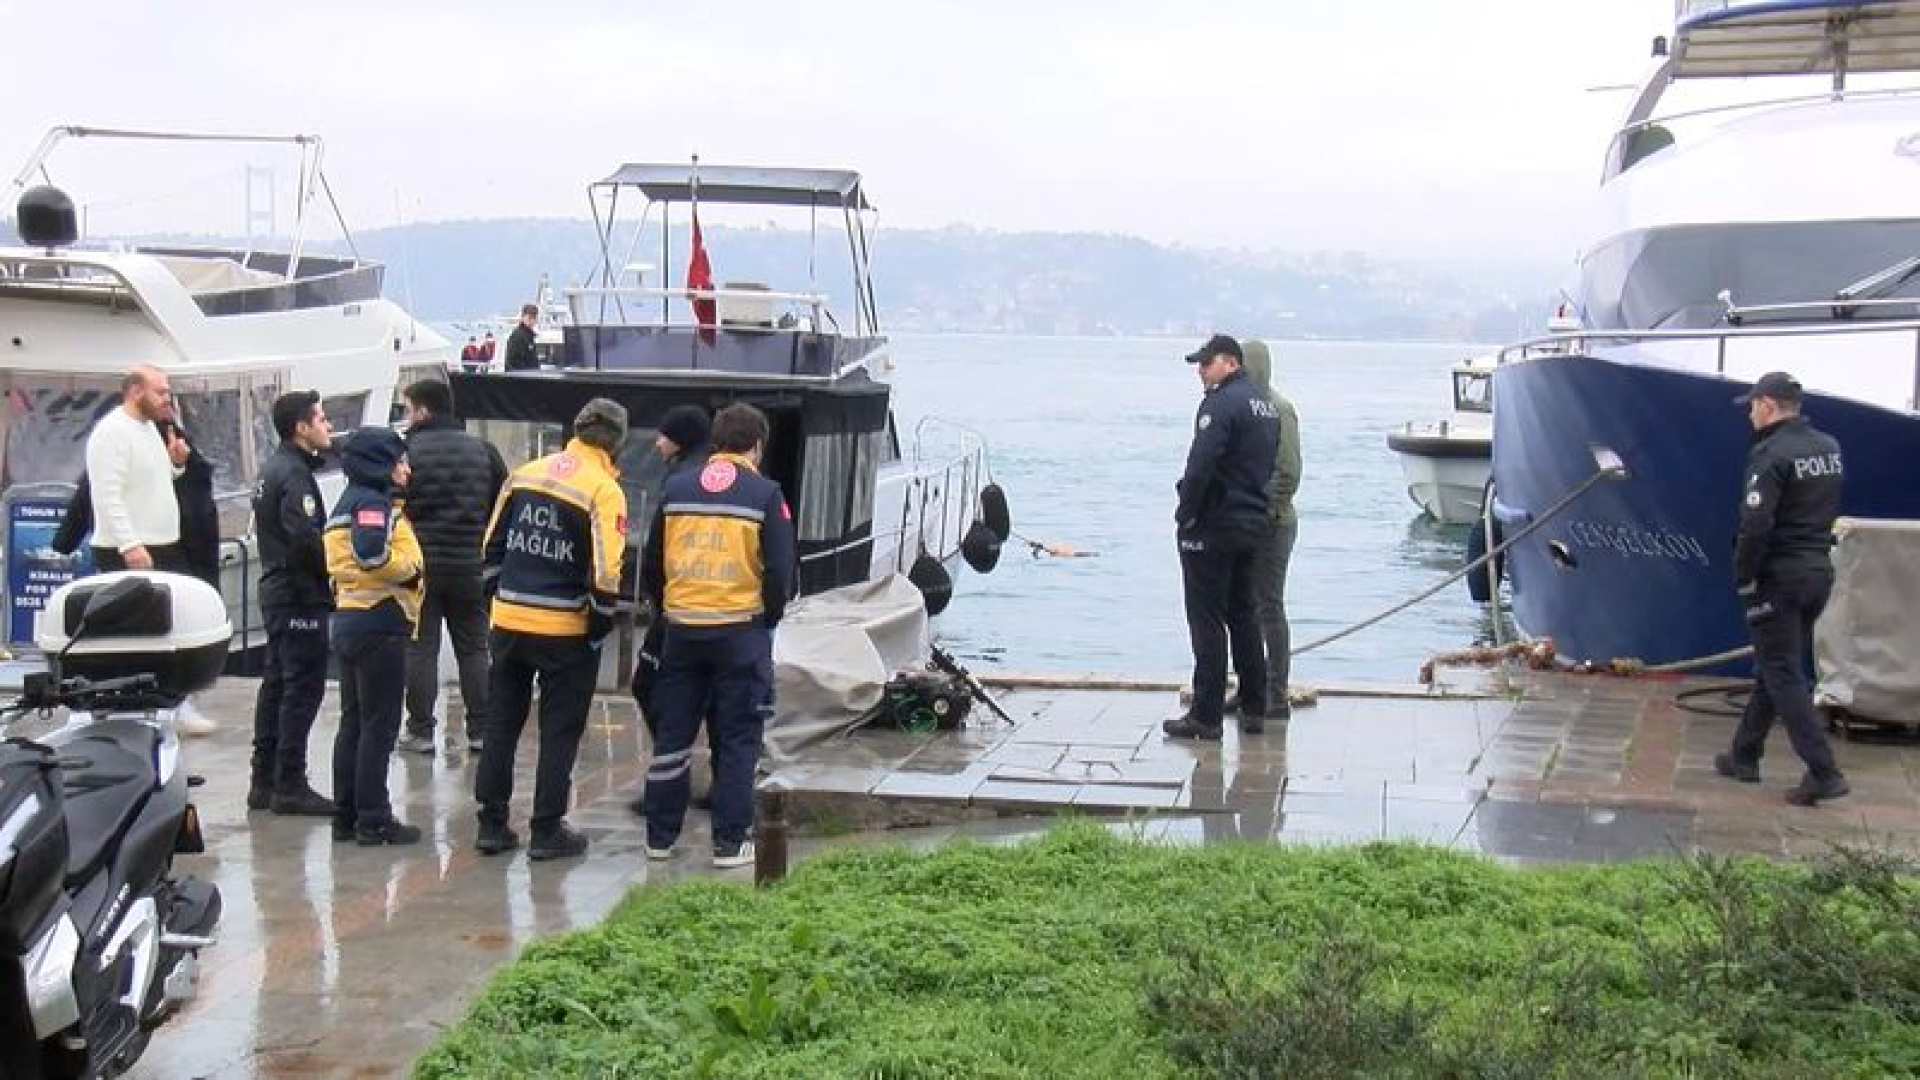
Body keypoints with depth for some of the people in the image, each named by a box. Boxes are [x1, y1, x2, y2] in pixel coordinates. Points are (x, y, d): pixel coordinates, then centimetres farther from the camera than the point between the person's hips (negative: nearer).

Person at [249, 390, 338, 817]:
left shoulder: (272, 469, 15)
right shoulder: (294, 474, -17)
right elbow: (307, 538, -26)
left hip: (276, 589, 10)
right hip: (301, 595, -10)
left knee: (276, 684, 14)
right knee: (303, 688, -6)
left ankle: (264, 782, 19)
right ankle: (290, 786, -4)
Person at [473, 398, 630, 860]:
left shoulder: (524, 474, 7)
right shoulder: (603, 491, -11)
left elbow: (492, 547, 11)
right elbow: (605, 573, -16)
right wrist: (599, 629, -5)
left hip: (509, 622, 5)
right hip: (565, 630, -5)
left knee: (501, 722, 14)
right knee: (560, 730, 6)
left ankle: (492, 824, 18)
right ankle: (547, 831, 9)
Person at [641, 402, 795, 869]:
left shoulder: (675, 490, 7)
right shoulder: (766, 495, -5)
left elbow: (651, 567, 11)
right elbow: (780, 573, -7)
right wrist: (768, 622, 8)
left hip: (681, 630, 4)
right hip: (741, 631, -4)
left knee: (672, 734, 13)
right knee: (737, 740, 5)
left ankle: (660, 836, 19)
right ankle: (730, 843, 7)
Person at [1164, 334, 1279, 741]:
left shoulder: (1221, 402, -16)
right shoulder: (1267, 407, 13)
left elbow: (1200, 466, -23)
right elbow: (1272, 467, 18)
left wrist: (1185, 515, -14)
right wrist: (1258, 506, 18)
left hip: (1213, 526, -9)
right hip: (1253, 525, 9)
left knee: (1207, 620, -5)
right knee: (1244, 615, 17)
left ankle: (1206, 715, -4)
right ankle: (1253, 705, 21)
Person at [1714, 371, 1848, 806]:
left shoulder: (1771, 454, -17)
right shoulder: (1829, 447, 8)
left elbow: (1755, 526, -21)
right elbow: (1830, 510, 13)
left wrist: (1744, 580, -12)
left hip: (1779, 575, -8)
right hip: (1819, 570, 8)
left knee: (1783, 675, -3)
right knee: (1774, 668, 17)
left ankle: (1823, 773, -8)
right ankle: (1744, 756, 27)